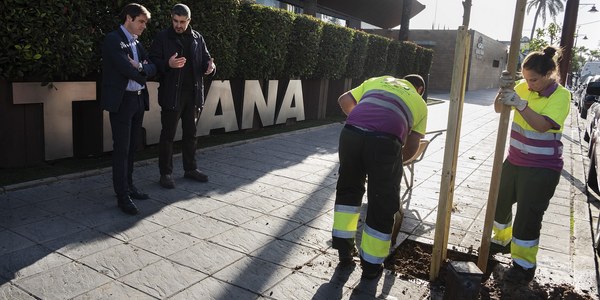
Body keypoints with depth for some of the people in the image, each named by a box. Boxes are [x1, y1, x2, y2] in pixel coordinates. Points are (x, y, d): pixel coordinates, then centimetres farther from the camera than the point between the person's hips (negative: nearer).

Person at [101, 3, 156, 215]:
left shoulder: (137, 43, 16)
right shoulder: (112, 39, -8)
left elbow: (152, 68, 8)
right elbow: (126, 68, -19)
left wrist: (140, 67, -12)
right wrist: (142, 74, -2)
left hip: (138, 100, 8)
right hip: (121, 100, -7)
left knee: (132, 146, 13)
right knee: (121, 148, -5)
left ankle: (128, 186, 24)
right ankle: (122, 196, 0)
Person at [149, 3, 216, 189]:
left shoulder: (197, 38, 9)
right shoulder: (162, 38, -2)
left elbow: (205, 59, 12)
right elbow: (153, 61, -5)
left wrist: (210, 66, -11)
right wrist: (168, 64, -25)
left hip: (193, 93, 4)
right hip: (172, 94, -4)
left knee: (191, 133, 14)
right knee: (168, 134, 2)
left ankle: (190, 169, 27)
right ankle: (166, 173, 12)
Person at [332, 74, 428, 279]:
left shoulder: (377, 81, 35)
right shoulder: (419, 103, 29)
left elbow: (344, 100, 33)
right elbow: (412, 147, 22)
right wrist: (395, 161, 39)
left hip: (351, 132, 3)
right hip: (385, 141, -3)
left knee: (348, 189, 23)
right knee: (382, 203, 12)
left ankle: (345, 249, 30)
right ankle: (371, 265, 23)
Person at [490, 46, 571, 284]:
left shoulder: (561, 95, -14)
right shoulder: (523, 87, -1)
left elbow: (543, 124, -28)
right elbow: (499, 109, -7)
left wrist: (520, 103, -39)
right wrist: (504, 91, -26)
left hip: (542, 169, -6)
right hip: (514, 161, 6)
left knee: (528, 216, -3)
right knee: (500, 203, 18)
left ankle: (524, 265, 13)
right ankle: (502, 240, 43)